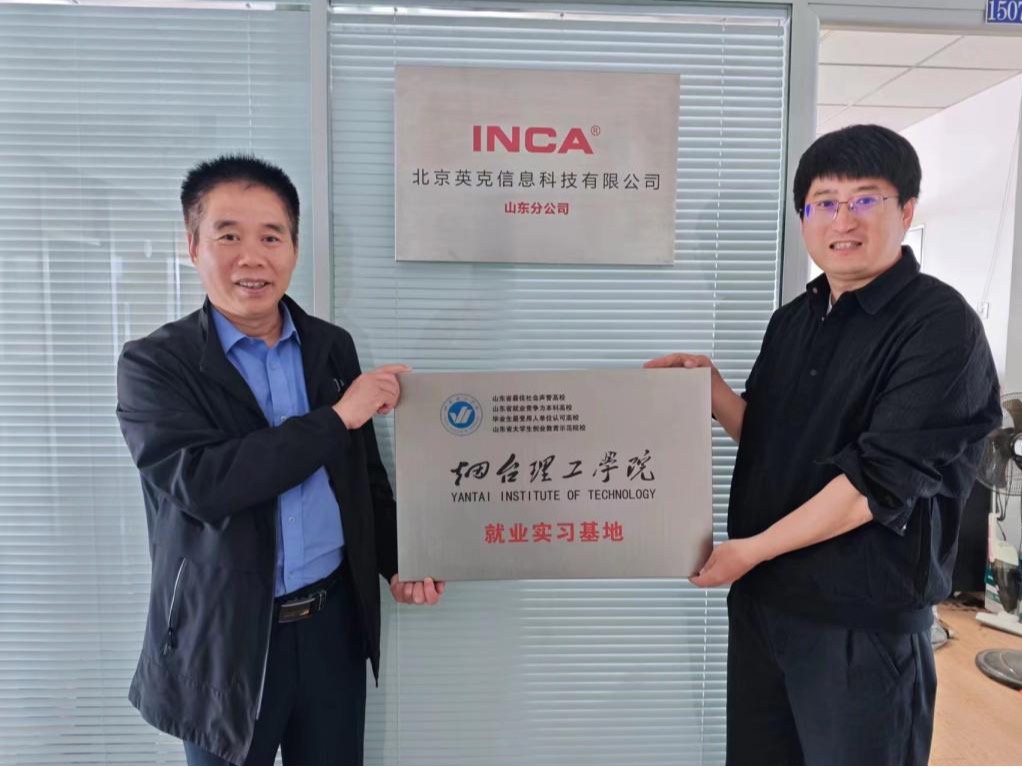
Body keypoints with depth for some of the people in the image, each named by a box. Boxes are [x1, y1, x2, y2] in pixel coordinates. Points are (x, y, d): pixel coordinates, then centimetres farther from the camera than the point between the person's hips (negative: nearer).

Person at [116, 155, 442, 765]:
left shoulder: (333, 346, 2)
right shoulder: (154, 364, -10)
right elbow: (202, 483, -25)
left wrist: (397, 562, 2)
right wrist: (337, 417, -22)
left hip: (335, 619, 3)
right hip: (224, 636, -3)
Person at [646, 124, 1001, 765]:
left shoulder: (941, 325, -14)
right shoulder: (794, 320, 8)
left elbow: (880, 480, -20)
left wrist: (751, 550, -17)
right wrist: (710, 386, -1)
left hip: (864, 619, -6)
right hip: (761, 596, 7)